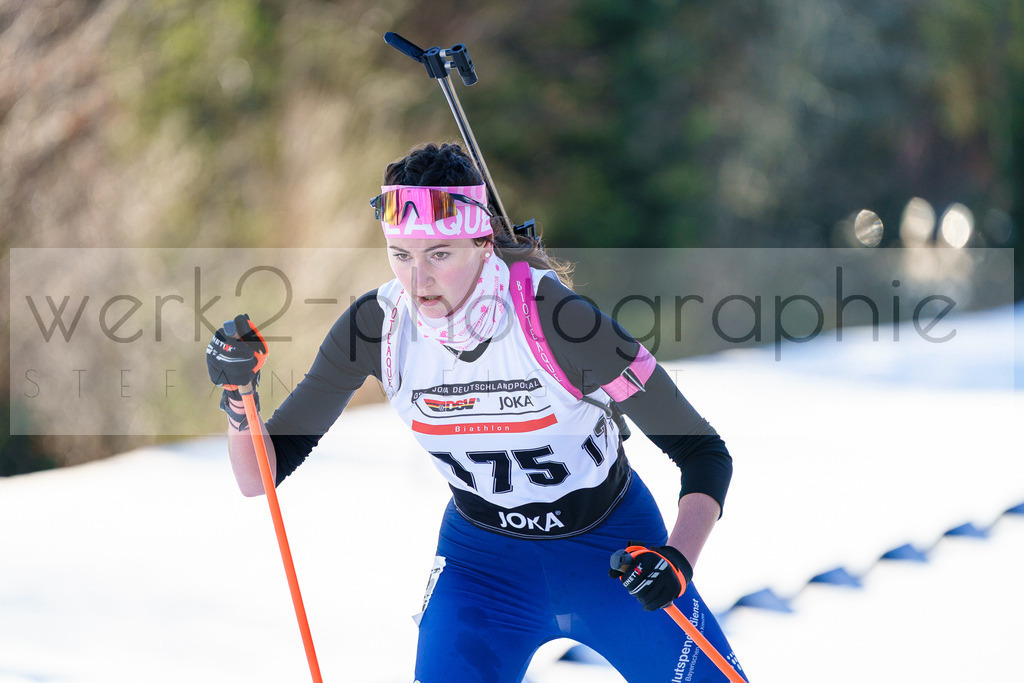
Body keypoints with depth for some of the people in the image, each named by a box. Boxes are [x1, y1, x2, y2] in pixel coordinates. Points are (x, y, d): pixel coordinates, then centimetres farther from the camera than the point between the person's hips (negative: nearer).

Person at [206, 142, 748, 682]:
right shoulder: (376, 325, -18)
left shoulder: (553, 316, -28)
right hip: (482, 552, 2)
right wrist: (239, 399, -30)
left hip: (614, 553, -1)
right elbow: (263, 475, -11)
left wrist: (677, 561, -37)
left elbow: (704, 452, -21)